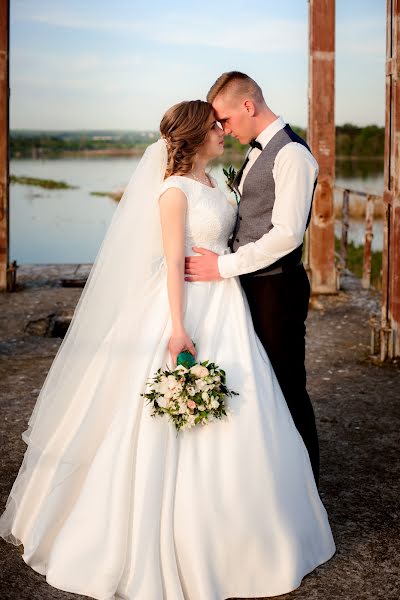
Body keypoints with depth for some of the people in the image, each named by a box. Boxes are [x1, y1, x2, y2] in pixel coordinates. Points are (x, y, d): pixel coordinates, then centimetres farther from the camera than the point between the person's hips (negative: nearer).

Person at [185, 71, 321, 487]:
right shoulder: (258, 152, 14)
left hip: (277, 288, -9)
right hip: (251, 285, 9)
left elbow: (287, 234, -23)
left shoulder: (292, 154, -16)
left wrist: (224, 266, -20)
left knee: (287, 387, 1)